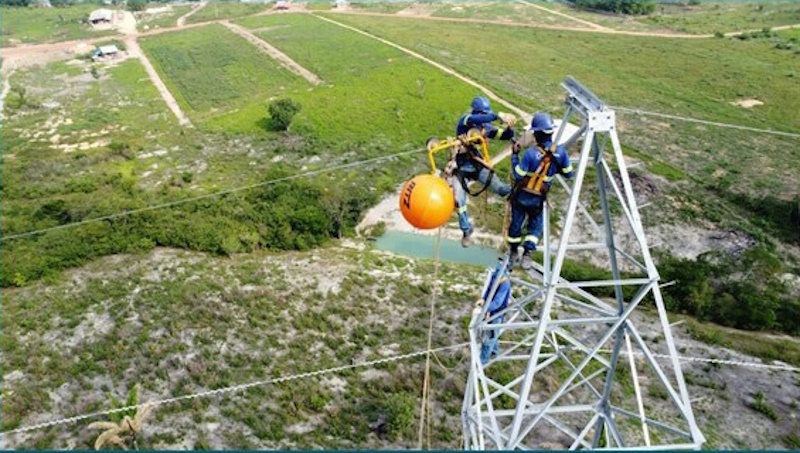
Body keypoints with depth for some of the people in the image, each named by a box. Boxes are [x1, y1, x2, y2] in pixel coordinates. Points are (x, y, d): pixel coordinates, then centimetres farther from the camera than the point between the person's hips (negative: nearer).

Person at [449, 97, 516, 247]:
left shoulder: (486, 127, 0)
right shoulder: (464, 120, -14)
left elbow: (507, 136, 2)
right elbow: (475, 119, -37)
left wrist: (510, 126, -22)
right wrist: (499, 116, -47)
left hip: (478, 166, 3)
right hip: (461, 168, -3)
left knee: (500, 188, -16)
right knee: (459, 201, -5)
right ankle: (467, 231, 13)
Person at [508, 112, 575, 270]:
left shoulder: (530, 153, -23)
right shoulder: (560, 151, -13)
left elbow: (518, 175, -15)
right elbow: (568, 173, -1)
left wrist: (514, 155, -7)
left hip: (521, 196, -2)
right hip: (538, 199, 2)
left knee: (516, 223, 17)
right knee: (536, 225, 20)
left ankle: (513, 253, 33)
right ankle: (527, 255, 6)